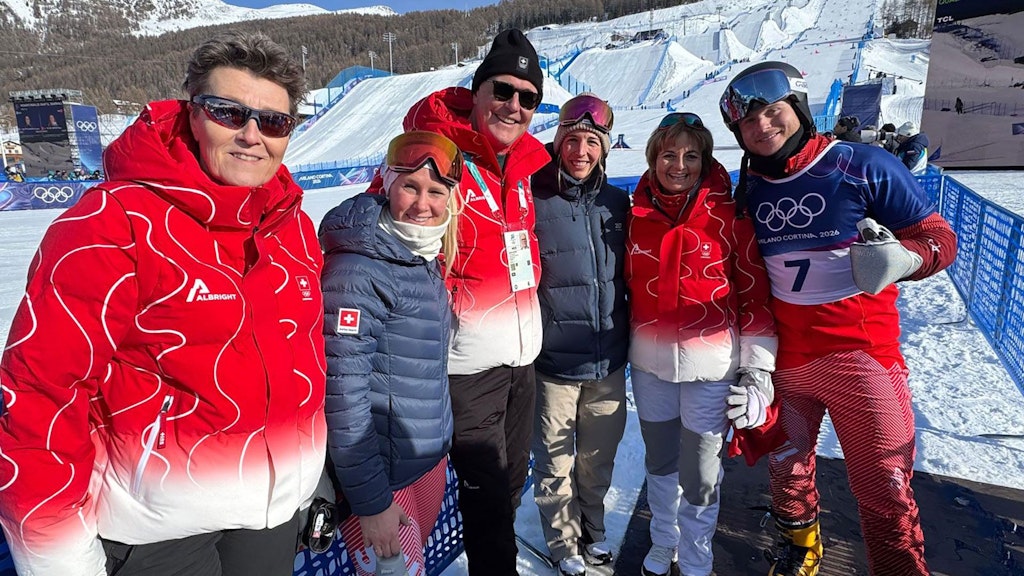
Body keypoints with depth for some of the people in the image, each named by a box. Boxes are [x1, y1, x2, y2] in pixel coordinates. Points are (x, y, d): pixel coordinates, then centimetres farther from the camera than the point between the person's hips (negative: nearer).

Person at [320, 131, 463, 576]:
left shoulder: (427, 259, 5)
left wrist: (440, 446, 16)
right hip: (380, 474, -8)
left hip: (431, 459, 8)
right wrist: (371, 500, -19)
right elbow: (343, 392, -23)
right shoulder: (357, 272, -22)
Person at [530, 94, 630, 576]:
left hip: (609, 359, 4)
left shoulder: (617, 203, 5)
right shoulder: (534, 201, -10)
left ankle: (593, 530, 43)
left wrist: (629, 338, 15)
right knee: (556, 460, 12)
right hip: (554, 361, -4)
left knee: (599, 455, 19)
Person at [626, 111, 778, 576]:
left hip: (711, 367, -3)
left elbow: (755, 293, -6)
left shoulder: (727, 214, -8)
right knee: (660, 463, 19)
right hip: (649, 364, 3)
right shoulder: (635, 215, 1)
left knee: (700, 477, 7)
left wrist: (757, 371, -7)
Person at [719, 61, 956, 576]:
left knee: (884, 489, 2)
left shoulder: (864, 166, -9)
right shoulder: (748, 191, 3)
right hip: (782, 356, 4)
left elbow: (939, 236, -6)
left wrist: (900, 260, -28)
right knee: (786, 467, 20)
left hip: (860, 352, -4)